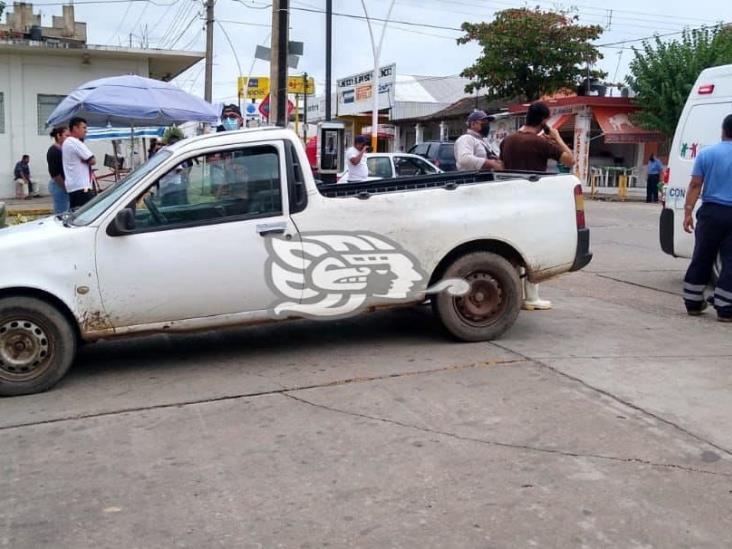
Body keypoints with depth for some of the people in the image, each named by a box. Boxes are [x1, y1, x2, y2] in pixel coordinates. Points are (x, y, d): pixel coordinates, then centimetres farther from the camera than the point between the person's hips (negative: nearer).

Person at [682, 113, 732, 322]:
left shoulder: (706, 153, 0)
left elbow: (695, 185, -2)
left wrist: (688, 212, 0)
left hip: (710, 213, 2)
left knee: (701, 259, 11)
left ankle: (693, 303, 19)